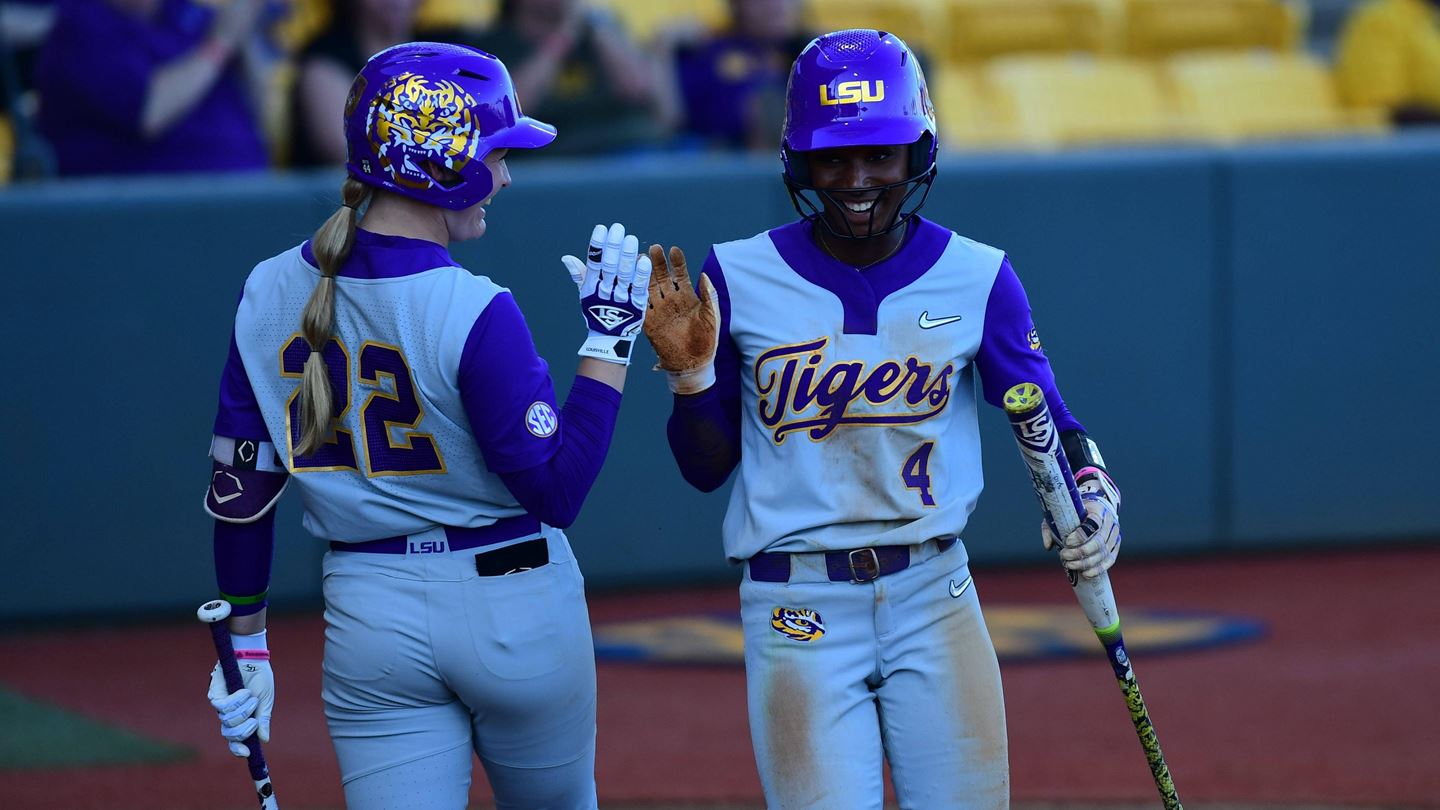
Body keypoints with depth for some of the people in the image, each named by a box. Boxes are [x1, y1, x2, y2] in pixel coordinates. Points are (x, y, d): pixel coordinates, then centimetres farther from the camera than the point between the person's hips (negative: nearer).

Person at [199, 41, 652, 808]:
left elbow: (241, 487, 4)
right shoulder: (474, 312, -18)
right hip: (513, 603, -4)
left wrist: (245, 644, 14)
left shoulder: (270, 293, -1)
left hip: (366, 619, 4)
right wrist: (609, 340, -11)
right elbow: (557, 491, -15)